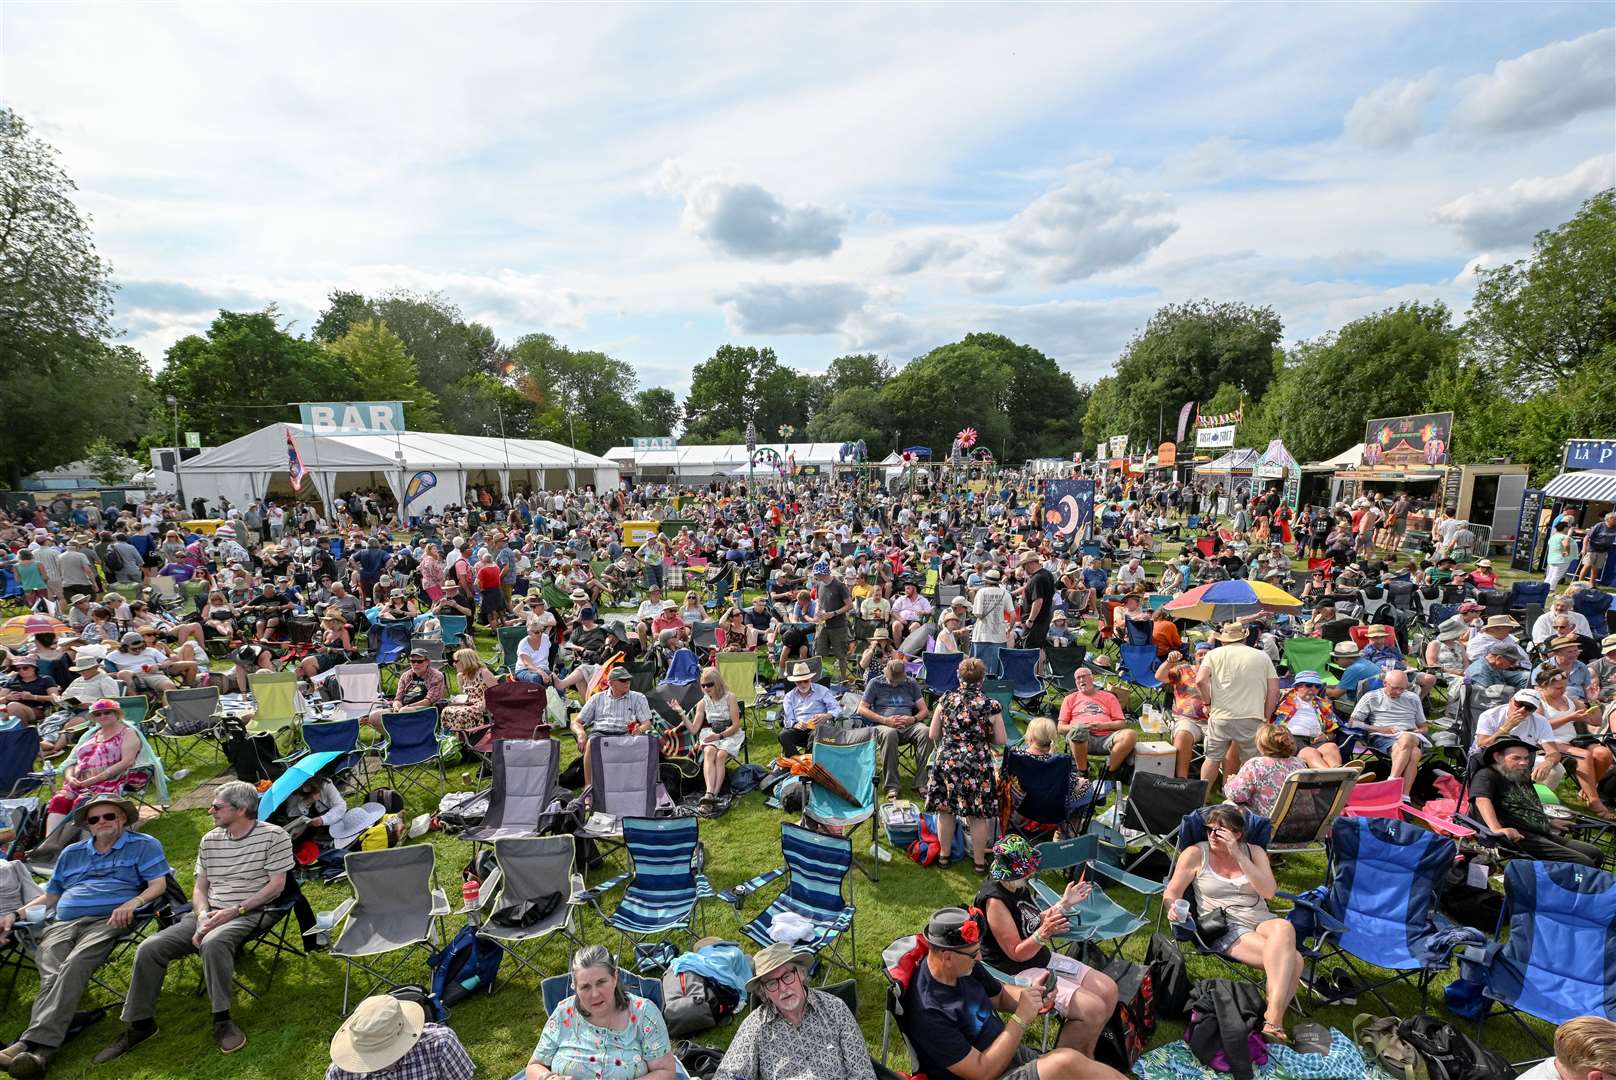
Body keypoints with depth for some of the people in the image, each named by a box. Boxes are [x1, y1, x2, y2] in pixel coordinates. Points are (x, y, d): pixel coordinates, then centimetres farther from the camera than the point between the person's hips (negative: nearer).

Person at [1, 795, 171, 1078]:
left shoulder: (143, 845, 13)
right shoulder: (71, 853, 31)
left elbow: (159, 884, 2)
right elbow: (49, 896, 33)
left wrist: (133, 903, -15)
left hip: (108, 921, -4)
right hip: (63, 924, 4)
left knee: (73, 966, -32)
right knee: (50, 977, -25)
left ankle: (32, 1042, -42)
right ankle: (41, 1051, -42)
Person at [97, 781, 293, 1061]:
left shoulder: (274, 836, -8)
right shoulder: (209, 840, 12)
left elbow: (276, 885, -11)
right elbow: (199, 888, 13)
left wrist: (235, 911, -17)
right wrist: (203, 917, -7)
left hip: (252, 913, -7)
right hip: (210, 913, 7)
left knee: (212, 942, -36)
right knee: (149, 948, -10)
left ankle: (222, 1021, -21)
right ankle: (139, 1024, 8)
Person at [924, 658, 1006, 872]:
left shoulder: (946, 700, -4)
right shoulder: (991, 705, -9)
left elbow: (932, 735, 1)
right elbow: (1000, 740, -3)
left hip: (947, 763, 2)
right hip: (978, 766, -1)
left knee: (945, 809, 16)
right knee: (978, 815, 12)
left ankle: (944, 855, 29)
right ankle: (979, 861, 23)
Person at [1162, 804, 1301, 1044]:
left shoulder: (1254, 852, 10)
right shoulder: (1195, 853, 2)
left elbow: (1269, 892, -5)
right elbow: (1171, 893, 4)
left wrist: (1238, 856, -14)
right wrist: (1173, 908, -20)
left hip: (1262, 921, 3)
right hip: (1224, 927, -3)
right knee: (1292, 961, -28)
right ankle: (1274, 1021, -20)